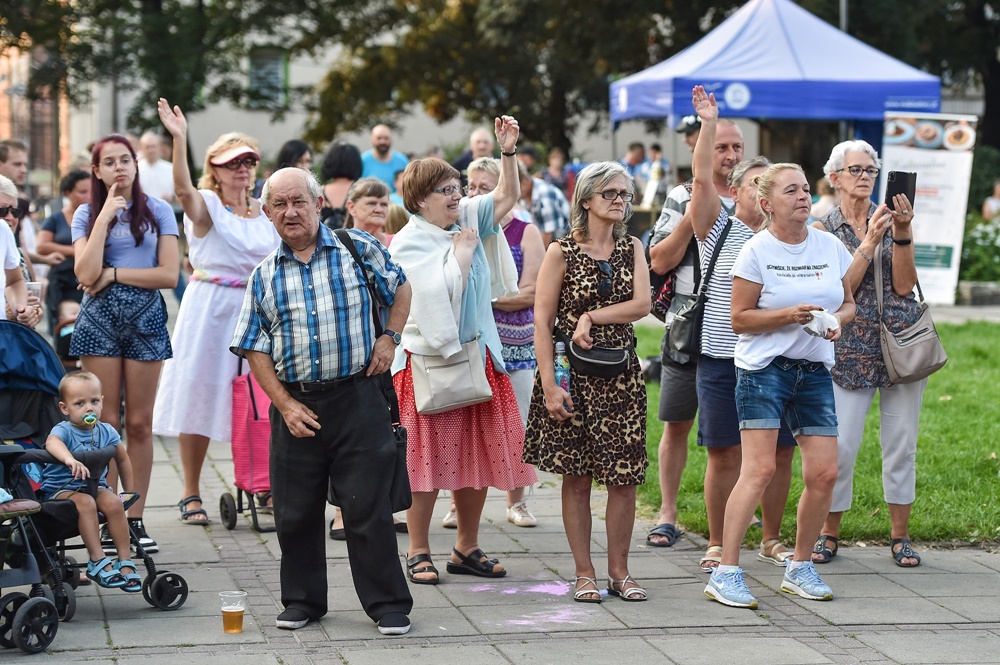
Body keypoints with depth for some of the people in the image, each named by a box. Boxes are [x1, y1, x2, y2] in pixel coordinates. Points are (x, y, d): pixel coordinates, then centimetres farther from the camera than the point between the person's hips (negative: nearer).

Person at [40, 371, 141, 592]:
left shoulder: (106, 432, 4)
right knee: (85, 503, -34)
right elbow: (52, 443, -39)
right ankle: (97, 561, -29)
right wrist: (69, 459, -59)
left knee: (113, 503, -26)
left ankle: (125, 561, -20)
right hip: (60, 488, -4)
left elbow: (123, 459, 20)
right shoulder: (63, 430, -13)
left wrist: (128, 491, 19)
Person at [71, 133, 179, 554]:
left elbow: (169, 275, -3)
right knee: (106, 423, -1)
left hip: (146, 317, 0)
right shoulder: (86, 214, 6)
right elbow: (86, 274, -8)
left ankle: (135, 519, 8)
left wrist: (113, 274, -8)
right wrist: (105, 216, -8)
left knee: (139, 424, 2)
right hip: (99, 318, 0)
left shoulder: (158, 211, 5)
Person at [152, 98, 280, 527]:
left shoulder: (265, 213, 11)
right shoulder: (206, 205, -5)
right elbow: (183, 189, -28)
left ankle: (266, 487, 18)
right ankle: (191, 494, 5)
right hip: (210, 307, -4)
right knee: (200, 396, -2)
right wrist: (179, 139, -40)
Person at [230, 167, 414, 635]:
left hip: (357, 398, -2)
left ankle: (389, 604, 8)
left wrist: (389, 338, 4)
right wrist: (285, 404, -5)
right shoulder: (264, 276, 6)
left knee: (367, 507, -2)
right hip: (296, 404, 2)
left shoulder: (358, 249, 2)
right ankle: (302, 600, 24)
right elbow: (255, 349, 5)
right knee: (296, 510, 8)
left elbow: (400, 289, 18)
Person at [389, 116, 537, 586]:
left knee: (478, 456, 8)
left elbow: (506, 197, 16)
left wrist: (508, 151, 3)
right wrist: (462, 251, -10)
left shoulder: (467, 220, 8)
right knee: (427, 458, -3)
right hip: (427, 359, -6)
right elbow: (439, 291, -20)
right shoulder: (407, 244, -10)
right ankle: (418, 552, 6)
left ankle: (466, 548, 18)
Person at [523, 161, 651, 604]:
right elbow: (541, 321, -7)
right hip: (573, 374, -3)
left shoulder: (631, 249, 8)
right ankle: (584, 574, 10)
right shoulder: (561, 253, -3)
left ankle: (619, 571, 13)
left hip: (621, 376, 3)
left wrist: (591, 317, -15)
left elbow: (641, 304, -7)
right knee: (577, 476, 2)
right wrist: (549, 385, -13)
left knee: (624, 476, 1)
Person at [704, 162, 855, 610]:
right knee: (760, 469, -15)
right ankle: (725, 574, -12)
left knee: (824, 473, -1)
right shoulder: (756, 251, -5)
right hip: (764, 367, -5)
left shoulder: (830, 247, 8)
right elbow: (739, 319, -5)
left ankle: (799, 568, 17)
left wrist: (837, 320, -5)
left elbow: (848, 304, 18)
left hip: (815, 371, 5)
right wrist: (789, 315, -18)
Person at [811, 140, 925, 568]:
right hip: (851, 348, -1)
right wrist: (869, 241, -17)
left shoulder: (893, 218, 6)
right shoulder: (823, 230, 3)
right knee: (841, 445, -5)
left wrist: (902, 233, -16)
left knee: (901, 444, 4)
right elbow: (840, 289, -9)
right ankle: (829, 533, 12)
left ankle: (900, 536, 15)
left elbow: (904, 285, -4)